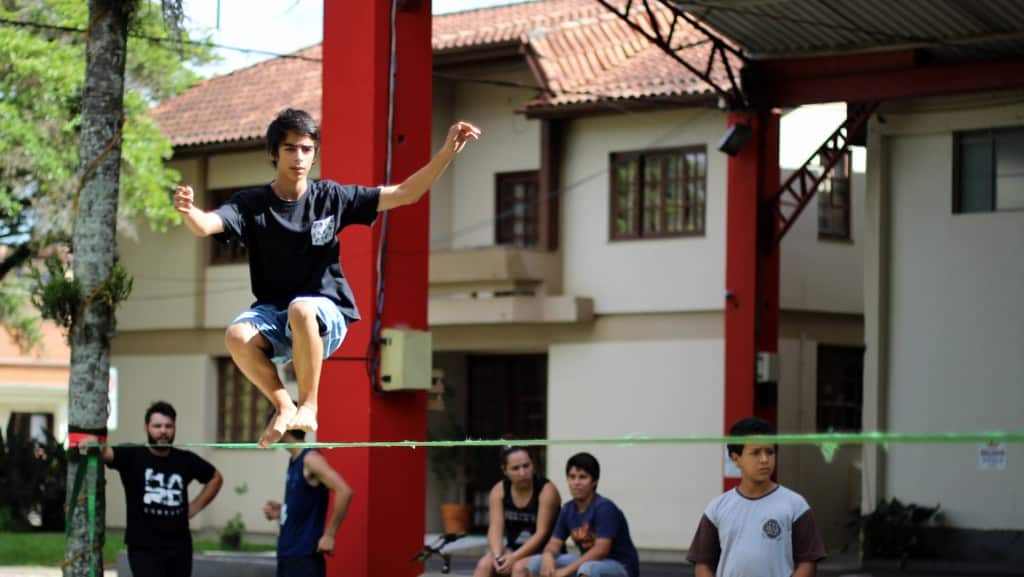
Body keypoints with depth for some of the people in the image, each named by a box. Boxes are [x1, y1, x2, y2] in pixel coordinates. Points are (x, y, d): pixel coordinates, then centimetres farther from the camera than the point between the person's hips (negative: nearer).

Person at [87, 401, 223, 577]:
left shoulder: (186, 460, 5)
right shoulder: (132, 456, -5)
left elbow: (215, 478, 22)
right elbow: (107, 453, -26)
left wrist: (194, 507, 11)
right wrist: (94, 445, -49)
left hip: (180, 547, 4)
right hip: (144, 548, -4)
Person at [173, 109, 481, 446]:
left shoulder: (331, 198, 2)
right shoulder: (252, 204, -1)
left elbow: (405, 194, 4)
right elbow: (203, 226, -17)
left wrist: (447, 153, -7)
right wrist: (188, 210, -42)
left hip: (326, 315, -1)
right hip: (272, 314, 1)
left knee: (300, 309, -37)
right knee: (237, 336, -32)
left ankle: (308, 407, -20)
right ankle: (284, 407, -7)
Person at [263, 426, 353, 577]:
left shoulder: (310, 460, -15)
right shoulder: (293, 461, 12)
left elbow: (344, 491, -26)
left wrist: (329, 535, -23)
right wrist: (281, 511, 8)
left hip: (304, 556, -10)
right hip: (287, 553, 10)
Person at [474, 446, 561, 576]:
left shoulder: (547, 490, -15)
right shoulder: (499, 491, -3)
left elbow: (542, 533, -21)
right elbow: (495, 529, -10)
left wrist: (514, 558, -31)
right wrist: (497, 556, -30)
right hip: (513, 549, 4)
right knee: (484, 565, -23)